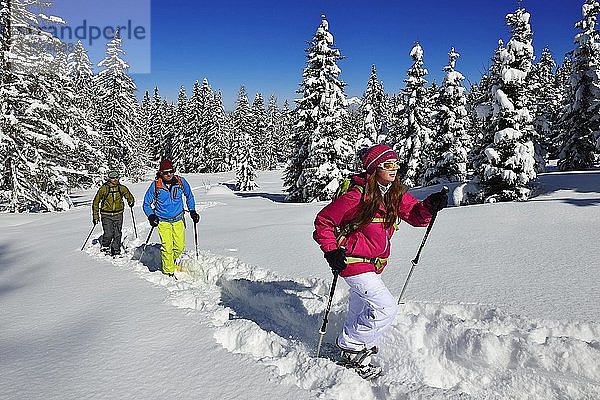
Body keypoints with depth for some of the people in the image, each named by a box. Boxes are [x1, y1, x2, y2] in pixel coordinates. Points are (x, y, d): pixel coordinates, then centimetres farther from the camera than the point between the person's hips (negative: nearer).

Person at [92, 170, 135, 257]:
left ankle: (116, 251, 11)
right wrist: (95, 215, 0)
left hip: (118, 214, 3)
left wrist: (131, 201, -3)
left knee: (117, 234, 0)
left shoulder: (122, 188, 1)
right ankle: (104, 247, 17)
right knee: (108, 234, -10)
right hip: (106, 215, -2)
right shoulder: (104, 188, -7)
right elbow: (96, 202, 1)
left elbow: (129, 196, 20)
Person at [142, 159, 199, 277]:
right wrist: (151, 216, -16)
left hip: (178, 219, 2)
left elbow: (189, 196, 15)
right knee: (167, 247, -10)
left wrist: (192, 211, 9)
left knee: (180, 246, 0)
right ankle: (169, 271, 8)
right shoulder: (156, 185, -10)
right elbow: (147, 204, 1)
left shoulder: (181, 182, -5)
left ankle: (169, 261, 29)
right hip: (163, 221, -2)